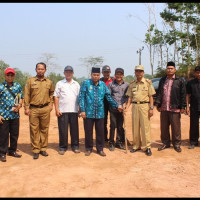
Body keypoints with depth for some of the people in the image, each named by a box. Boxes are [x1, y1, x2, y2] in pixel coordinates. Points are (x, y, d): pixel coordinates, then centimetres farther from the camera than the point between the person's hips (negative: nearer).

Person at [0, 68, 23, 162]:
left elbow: (21, 98, 14)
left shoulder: (18, 86, 8)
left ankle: (12, 151, 28)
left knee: (15, 134, 12)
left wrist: (19, 106, -7)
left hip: (15, 115, 4)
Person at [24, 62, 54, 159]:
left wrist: (51, 104, 10)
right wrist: (26, 108, -4)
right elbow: (26, 95, 1)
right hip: (33, 109, -2)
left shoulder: (49, 82, 9)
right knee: (34, 130, 1)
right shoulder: (30, 81, 2)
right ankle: (35, 150, 10)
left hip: (45, 109, 2)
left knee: (44, 129, 8)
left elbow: (51, 93, 22)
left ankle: (43, 148, 20)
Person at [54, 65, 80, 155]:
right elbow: (56, 97, 3)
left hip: (74, 111, 2)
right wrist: (57, 109, -6)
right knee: (63, 130, 1)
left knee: (74, 129, 5)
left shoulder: (76, 84, 14)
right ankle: (62, 147, 12)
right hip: (62, 111, -2)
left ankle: (75, 146, 16)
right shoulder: (59, 83, 7)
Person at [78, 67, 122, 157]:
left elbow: (109, 97, 14)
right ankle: (88, 148, 23)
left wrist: (116, 106, 12)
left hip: (100, 113, 2)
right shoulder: (85, 83, -1)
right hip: (88, 112, -2)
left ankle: (100, 149, 21)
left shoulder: (103, 84, 8)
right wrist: (82, 110, -10)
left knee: (100, 132, 7)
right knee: (88, 131, 7)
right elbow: (81, 97, -3)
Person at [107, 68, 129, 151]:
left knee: (120, 126, 8)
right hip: (113, 109, -2)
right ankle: (111, 143, 9)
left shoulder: (126, 85, 9)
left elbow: (128, 96, 10)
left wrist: (124, 104, -5)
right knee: (113, 125, -2)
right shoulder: (111, 84, 4)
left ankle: (119, 142, 19)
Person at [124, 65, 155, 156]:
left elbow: (151, 97, 0)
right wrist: (127, 107, 0)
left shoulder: (148, 82, 2)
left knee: (145, 127, -3)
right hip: (134, 106, 4)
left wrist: (151, 108, -7)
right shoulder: (132, 84, 11)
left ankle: (147, 147, 5)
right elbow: (130, 97, 12)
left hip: (144, 105, -3)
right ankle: (136, 145, 20)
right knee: (135, 127, 8)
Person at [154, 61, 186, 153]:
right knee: (164, 127, 9)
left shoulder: (180, 81, 0)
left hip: (175, 108, -4)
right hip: (164, 108, 4)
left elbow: (183, 95, -2)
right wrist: (158, 104, 6)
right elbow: (159, 93, 13)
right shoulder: (162, 80, 12)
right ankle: (165, 143, 22)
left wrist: (182, 107, -5)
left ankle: (176, 144, 16)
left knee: (176, 127, 3)